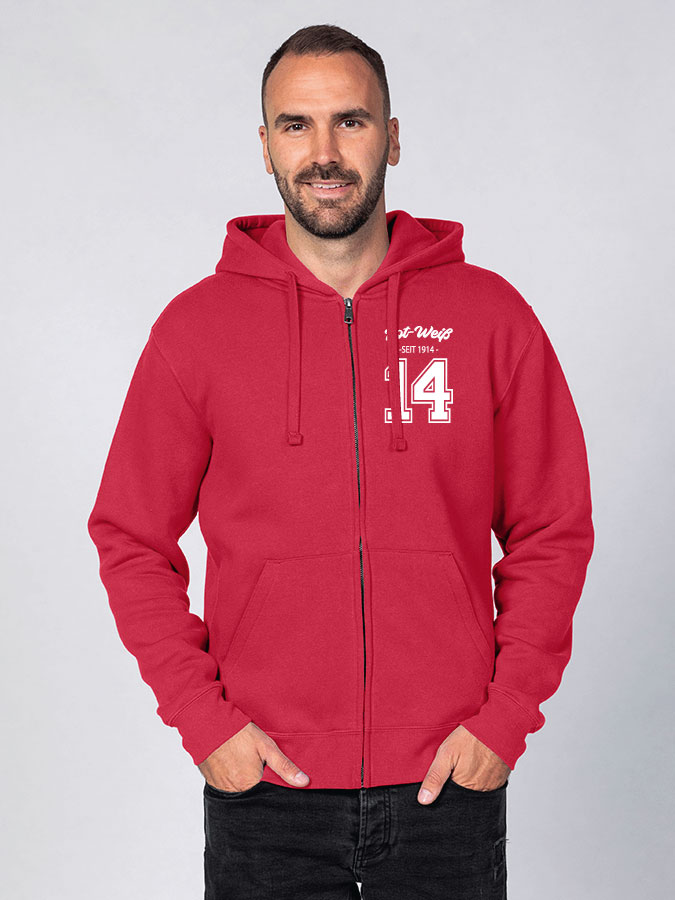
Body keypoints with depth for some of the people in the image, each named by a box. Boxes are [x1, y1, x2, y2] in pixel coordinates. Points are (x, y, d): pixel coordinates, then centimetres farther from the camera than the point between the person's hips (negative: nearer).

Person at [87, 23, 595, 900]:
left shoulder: (491, 316, 0)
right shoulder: (197, 327, -1)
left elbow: (553, 535, 4)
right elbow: (132, 542, 3)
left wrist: (506, 715, -4)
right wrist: (204, 718, -6)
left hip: (449, 782, 1)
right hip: (264, 786, 0)